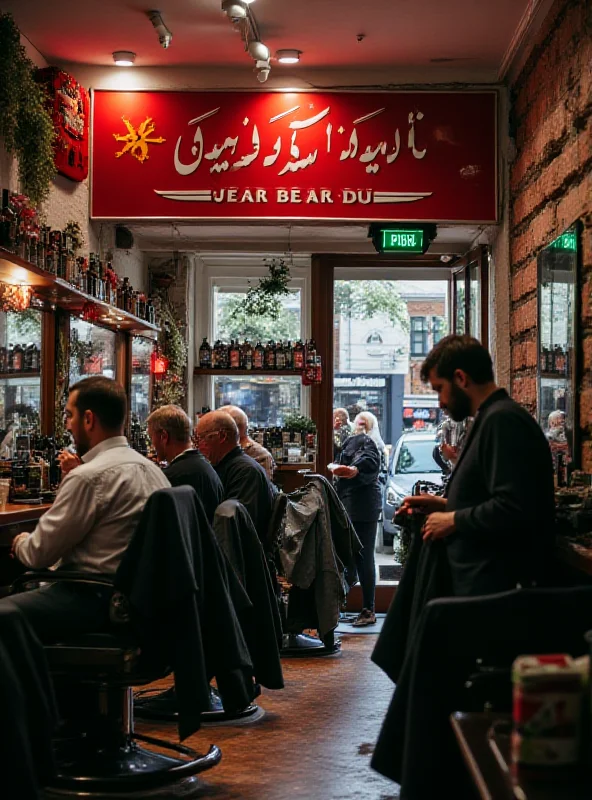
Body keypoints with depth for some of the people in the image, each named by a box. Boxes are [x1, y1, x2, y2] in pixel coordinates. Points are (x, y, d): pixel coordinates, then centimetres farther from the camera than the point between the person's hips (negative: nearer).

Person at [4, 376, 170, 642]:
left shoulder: (88, 477, -19)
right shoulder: (151, 468, 8)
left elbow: (39, 554, -10)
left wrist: (20, 542, 10)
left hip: (94, 598, -10)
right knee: (27, 585, 23)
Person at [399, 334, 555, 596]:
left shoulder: (502, 419, -17)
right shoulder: (491, 418, 17)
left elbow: (512, 509, -26)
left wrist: (454, 520, -13)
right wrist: (446, 505, 13)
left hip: (493, 586, -10)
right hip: (482, 582, 10)